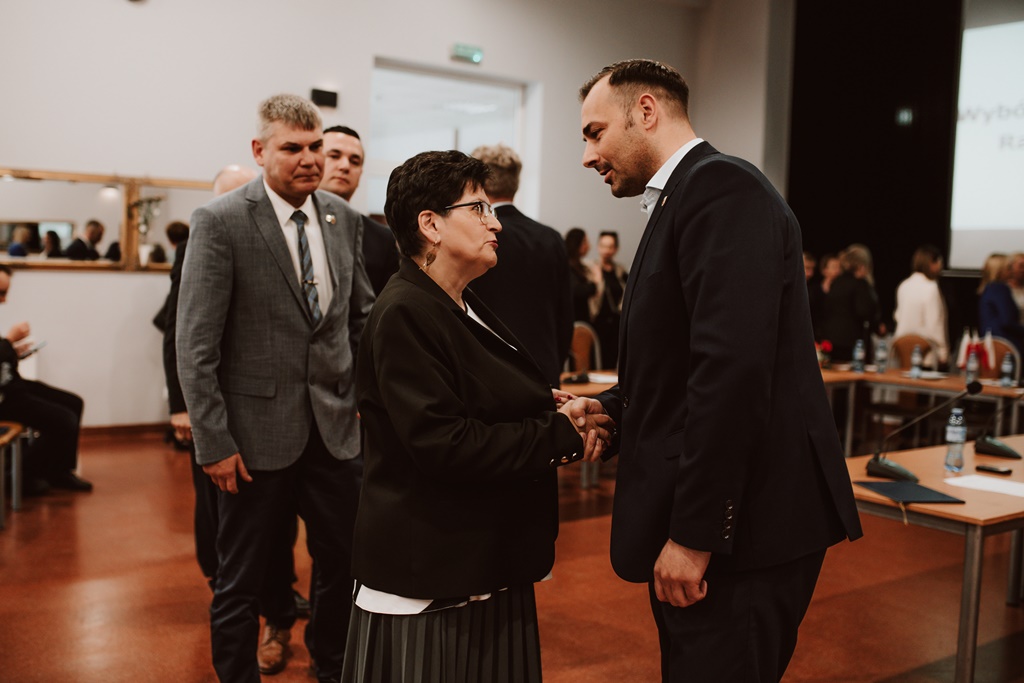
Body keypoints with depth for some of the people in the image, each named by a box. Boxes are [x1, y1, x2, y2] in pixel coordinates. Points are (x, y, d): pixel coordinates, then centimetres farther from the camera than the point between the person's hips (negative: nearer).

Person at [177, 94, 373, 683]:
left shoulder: (344, 219, 6)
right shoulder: (220, 222, -10)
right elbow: (196, 345, -11)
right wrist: (214, 441, -13)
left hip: (335, 424, 5)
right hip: (259, 430, -4)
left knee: (345, 564, 14)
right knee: (242, 582, 10)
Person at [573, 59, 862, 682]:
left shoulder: (721, 186, -14)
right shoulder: (684, 197, 16)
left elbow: (734, 368, -25)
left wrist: (693, 534, -23)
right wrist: (608, 410, 5)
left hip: (742, 528, -9)